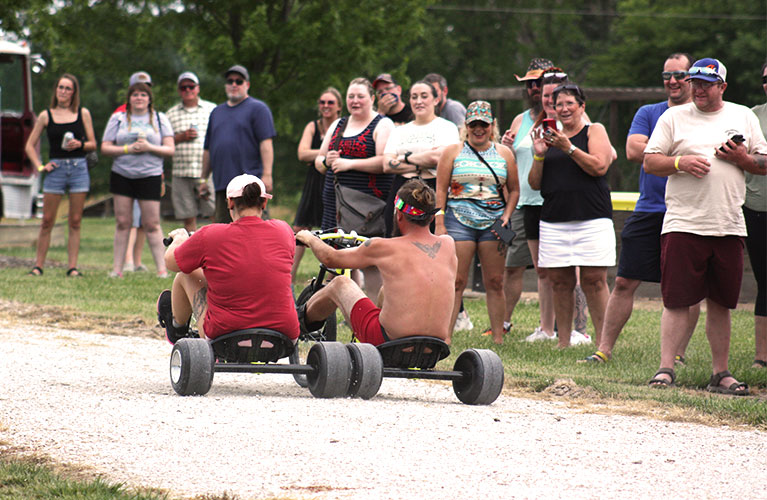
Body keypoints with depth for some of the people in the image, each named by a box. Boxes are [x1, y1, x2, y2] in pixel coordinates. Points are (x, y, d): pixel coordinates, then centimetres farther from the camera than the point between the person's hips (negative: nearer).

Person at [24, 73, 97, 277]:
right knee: (47, 222, -2)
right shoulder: (46, 116, 6)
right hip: (56, 169, -1)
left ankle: (72, 267, 4)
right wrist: (40, 166, -3)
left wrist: (79, 145, -10)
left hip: (79, 168, 1)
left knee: (75, 222, 2)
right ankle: (38, 266, 3)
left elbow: (93, 144, 10)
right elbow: (29, 146, 10)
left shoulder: (83, 113, 7)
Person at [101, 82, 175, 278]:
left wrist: (149, 147, -14)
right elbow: (105, 148, 2)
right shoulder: (118, 119, 9)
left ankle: (161, 268, 0)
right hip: (122, 176, 1)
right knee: (122, 222, 1)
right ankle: (117, 268, 4)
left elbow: (170, 150, 3)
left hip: (150, 176, -1)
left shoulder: (160, 119, 8)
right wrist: (128, 149, -12)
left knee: (152, 224, -3)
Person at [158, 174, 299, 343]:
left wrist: (179, 238, 32)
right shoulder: (283, 231, -1)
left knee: (186, 274, 21)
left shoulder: (210, 236, -9)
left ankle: (177, 327, 50)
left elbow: (170, 262, 10)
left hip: (223, 333, -2)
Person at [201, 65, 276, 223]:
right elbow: (208, 149, 24)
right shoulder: (217, 112, 22)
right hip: (222, 184, 6)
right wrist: (203, 179, 20)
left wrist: (267, 175, -16)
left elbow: (266, 143, -7)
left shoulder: (257, 108, 3)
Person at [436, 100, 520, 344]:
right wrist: (439, 224, -5)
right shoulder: (453, 152, 6)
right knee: (456, 281, -7)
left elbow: (514, 190, 16)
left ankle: (498, 338, 6)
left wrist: (506, 216, 1)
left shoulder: (504, 154, 12)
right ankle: (445, 336, -6)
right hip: (459, 221, -2)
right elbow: (441, 190, 3)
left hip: (493, 223, 2)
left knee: (495, 282, 2)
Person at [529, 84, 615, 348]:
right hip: (554, 222, 4)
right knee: (560, 282, 2)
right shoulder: (550, 137, 17)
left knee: (594, 280, -9)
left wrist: (569, 148, -14)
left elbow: (599, 166, -9)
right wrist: (539, 156, -1)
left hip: (591, 219, -4)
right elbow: (535, 183, 15)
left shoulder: (595, 131, 7)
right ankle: (563, 341, 7)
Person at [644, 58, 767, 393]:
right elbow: (649, 162, 3)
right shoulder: (673, 117, 7)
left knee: (720, 303, 7)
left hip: (729, 226, 2)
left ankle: (720, 374, 12)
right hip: (683, 224, -2)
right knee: (676, 301, -7)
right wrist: (681, 162, -13)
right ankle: (666, 369, -5)